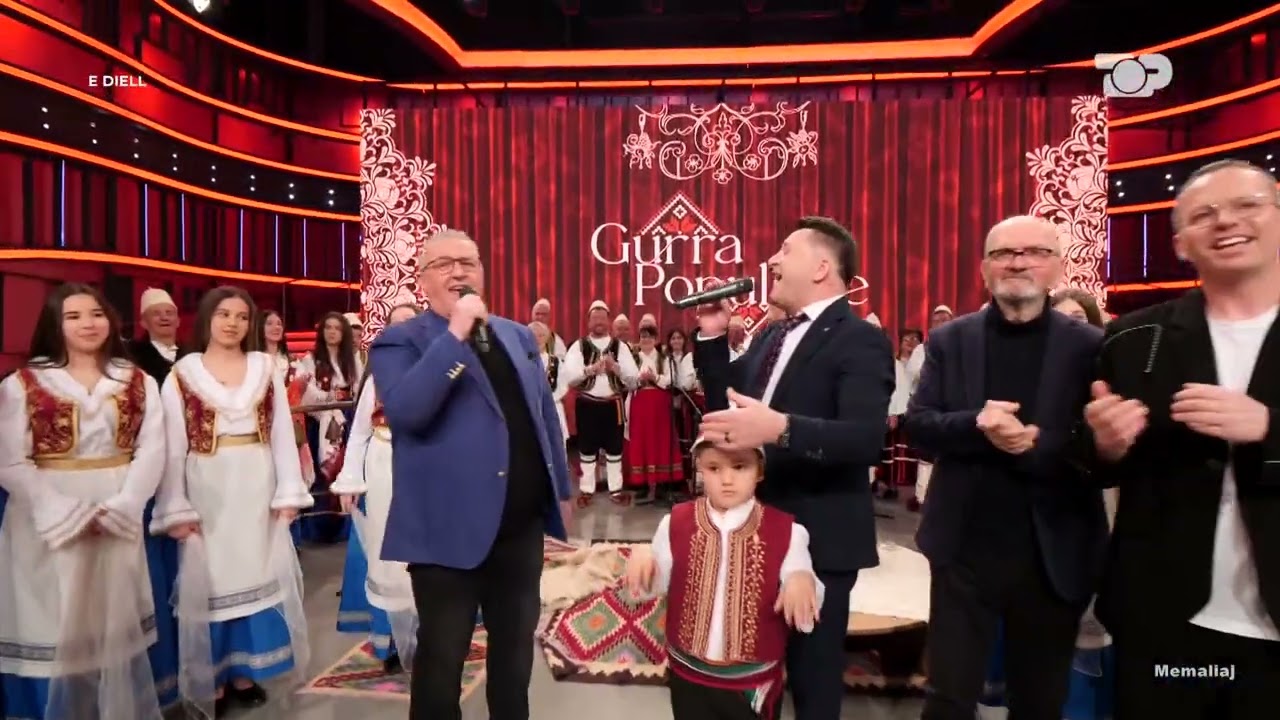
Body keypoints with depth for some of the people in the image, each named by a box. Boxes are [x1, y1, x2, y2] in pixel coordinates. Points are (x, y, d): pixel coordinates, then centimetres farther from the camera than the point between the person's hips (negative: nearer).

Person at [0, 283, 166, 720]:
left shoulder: (138, 382, 6)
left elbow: (152, 451, -2)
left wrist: (119, 508, -15)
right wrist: (69, 515, -16)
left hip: (119, 520, 2)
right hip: (49, 525, -2)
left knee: (117, 629, 11)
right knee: (57, 631, 4)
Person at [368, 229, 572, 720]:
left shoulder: (519, 336, 12)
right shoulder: (399, 342, -5)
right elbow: (404, 411, -24)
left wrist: (561, 487, 15)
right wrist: (455, 336, -24)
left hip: (523, 524, 5)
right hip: (451, 529, -5)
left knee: (516, 649, 20)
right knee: (442, 657, 10)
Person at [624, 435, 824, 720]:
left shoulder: (786, 531, -13)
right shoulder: (676, 523, -8)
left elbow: (808, 616, -11)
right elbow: (658, 585, 2)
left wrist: (803, 580, -33)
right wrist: (643, 558, -19)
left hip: (754, 680, -1)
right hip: (689, 675, 1)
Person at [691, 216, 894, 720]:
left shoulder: (860, 341, -16)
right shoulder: (772, 335, 10)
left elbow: (865, 439, -28)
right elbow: (726, 401, 13)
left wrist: (780, 428, -43)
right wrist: (712, 336, 1)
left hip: (817, 537, -7)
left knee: (812, 676, 12)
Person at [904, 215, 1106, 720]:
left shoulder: (1089, 347, -3)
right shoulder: (949, 340, 1)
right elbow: (916, 424, -5)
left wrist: (1032, 443, -24)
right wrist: (976, 425, -23)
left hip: (1053, 558, 0)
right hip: (965, 551, 0)